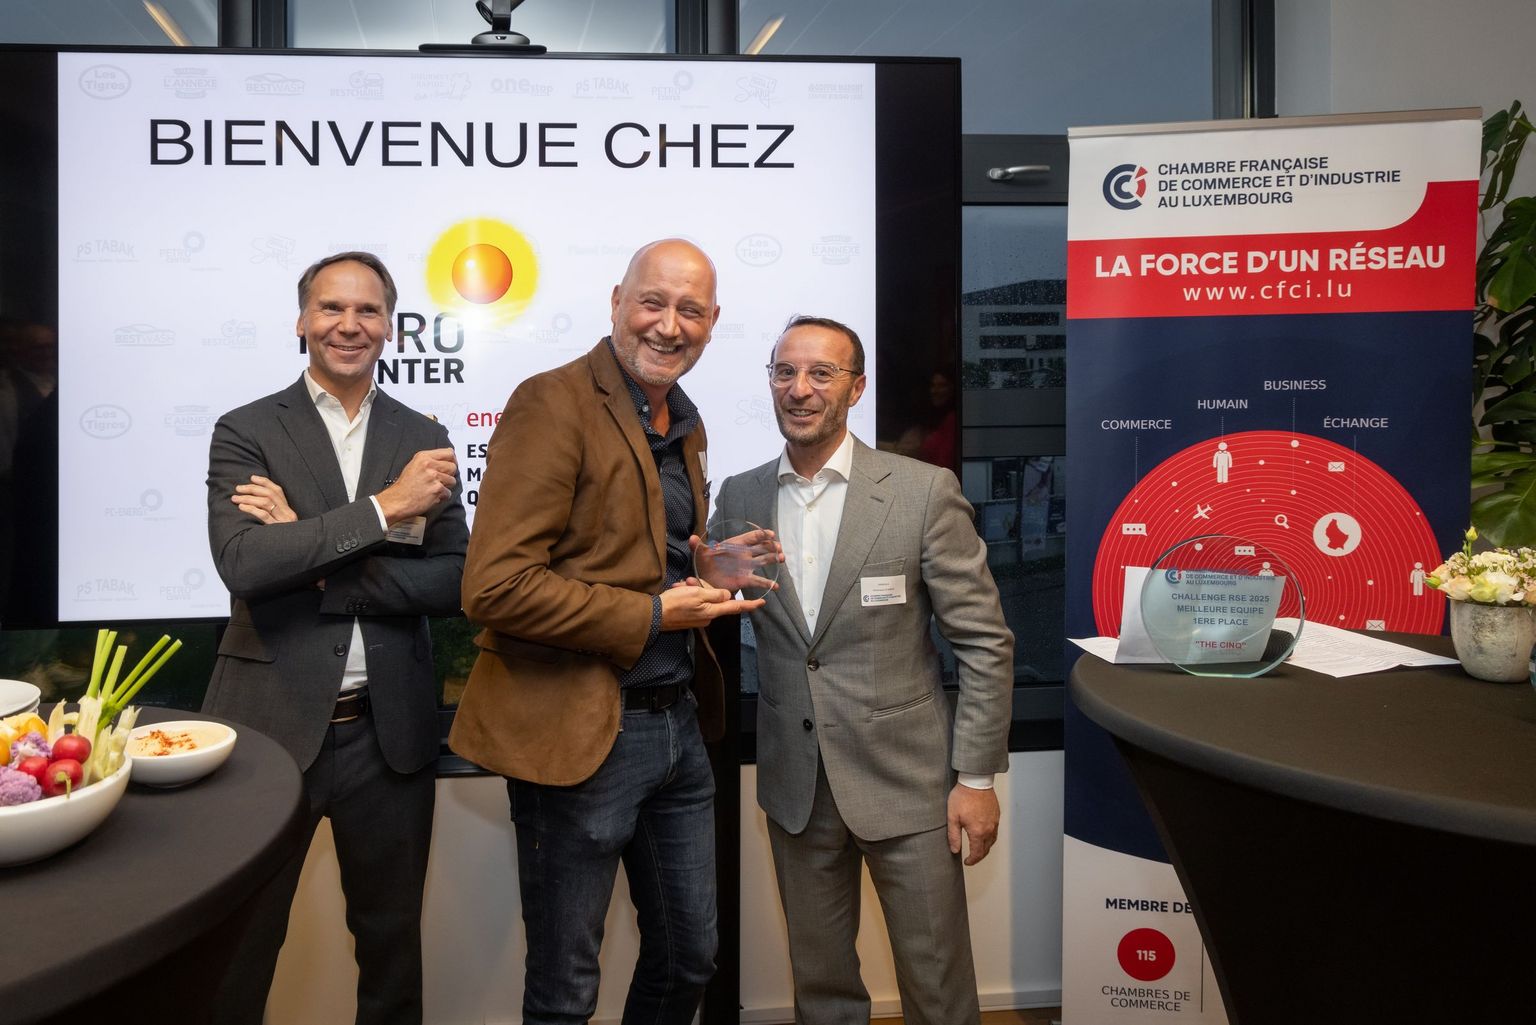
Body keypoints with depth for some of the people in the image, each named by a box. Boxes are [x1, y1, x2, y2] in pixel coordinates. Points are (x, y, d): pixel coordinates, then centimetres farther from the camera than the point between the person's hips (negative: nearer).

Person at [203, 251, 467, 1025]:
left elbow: (454, 584, -4)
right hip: (270, 723, -2)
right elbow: (243, 564, -18)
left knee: (392, 940, 18)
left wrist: (315, 560, -14)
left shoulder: (423, 439, 4)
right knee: (238, 947, 14)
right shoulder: (245, 432, -2)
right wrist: (385, 507, -22)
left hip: (389, 730, 2)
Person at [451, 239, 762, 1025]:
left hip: (679, 722, 8)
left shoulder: (682, 422, 11)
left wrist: (716, 576, 3)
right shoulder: (552, 404, -15)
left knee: (690, 959, 22)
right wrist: (651, 616, -19)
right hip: (581, 732, -7)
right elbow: (494, 588, -22)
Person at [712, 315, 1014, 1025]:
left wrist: (978, 777, -7)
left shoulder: (924, 492, -9)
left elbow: (985, 642, -6)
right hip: (794, 783, 3)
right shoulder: (739, 498, 2)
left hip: (905, 779, -3)